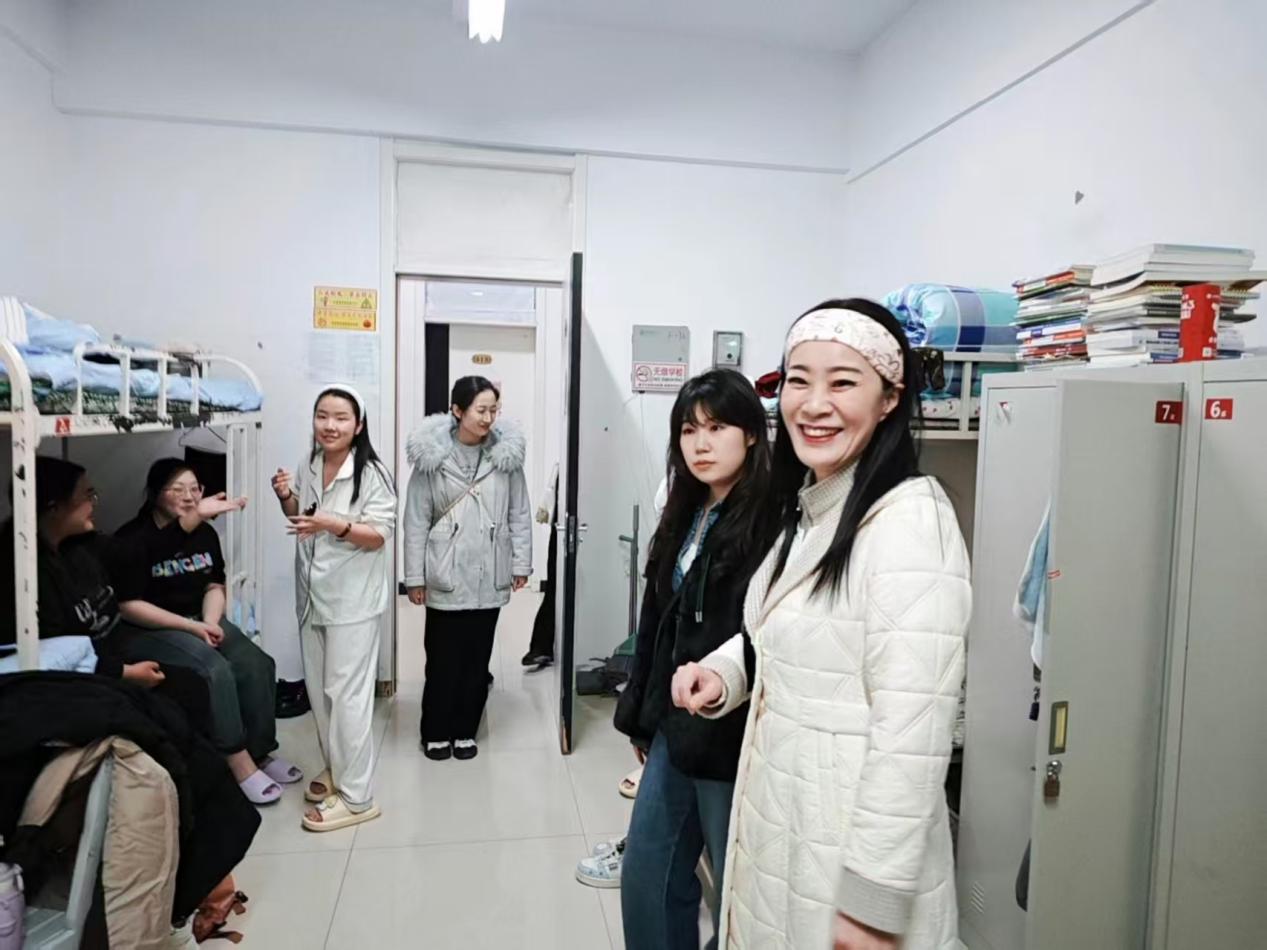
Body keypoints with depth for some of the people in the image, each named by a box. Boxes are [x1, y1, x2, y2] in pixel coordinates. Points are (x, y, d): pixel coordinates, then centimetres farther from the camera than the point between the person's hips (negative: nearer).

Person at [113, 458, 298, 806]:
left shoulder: (205, 533, 6)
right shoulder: (133, 540, -13)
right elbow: (128, 606, -17)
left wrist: (210, 622, -12)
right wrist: (193, 628, -22)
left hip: (200, 621, 7)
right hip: (145, 631, -6)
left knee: (257, 665, -13)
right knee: (215, 670, -29)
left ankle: (260, 752, 1)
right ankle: (239, 764, -20)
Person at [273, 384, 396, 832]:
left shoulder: (371, 473, -16)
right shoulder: (308, 467, 4)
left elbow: (379, 535, -17)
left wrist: (335, 525, -32)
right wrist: (286, 498, -2)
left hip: (352, 599, -7)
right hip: (313, 594, 7)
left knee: (347, 694, -3)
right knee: (318, 689, 18)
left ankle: (356, 796, 9)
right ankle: (335, 768, 37)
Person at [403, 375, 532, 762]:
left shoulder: (507, 453, -1)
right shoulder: (431, 455, -7)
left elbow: (519, 513, 4)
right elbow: (416, 520, -3)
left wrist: (521, 563, 3)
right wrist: (415, 576, -3)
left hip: (489, 576, 2)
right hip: (446, 576, -2)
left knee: (477, 658, 11)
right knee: (442, 659, 6)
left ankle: (465, 731, 28)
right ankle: (436, 733, 25)